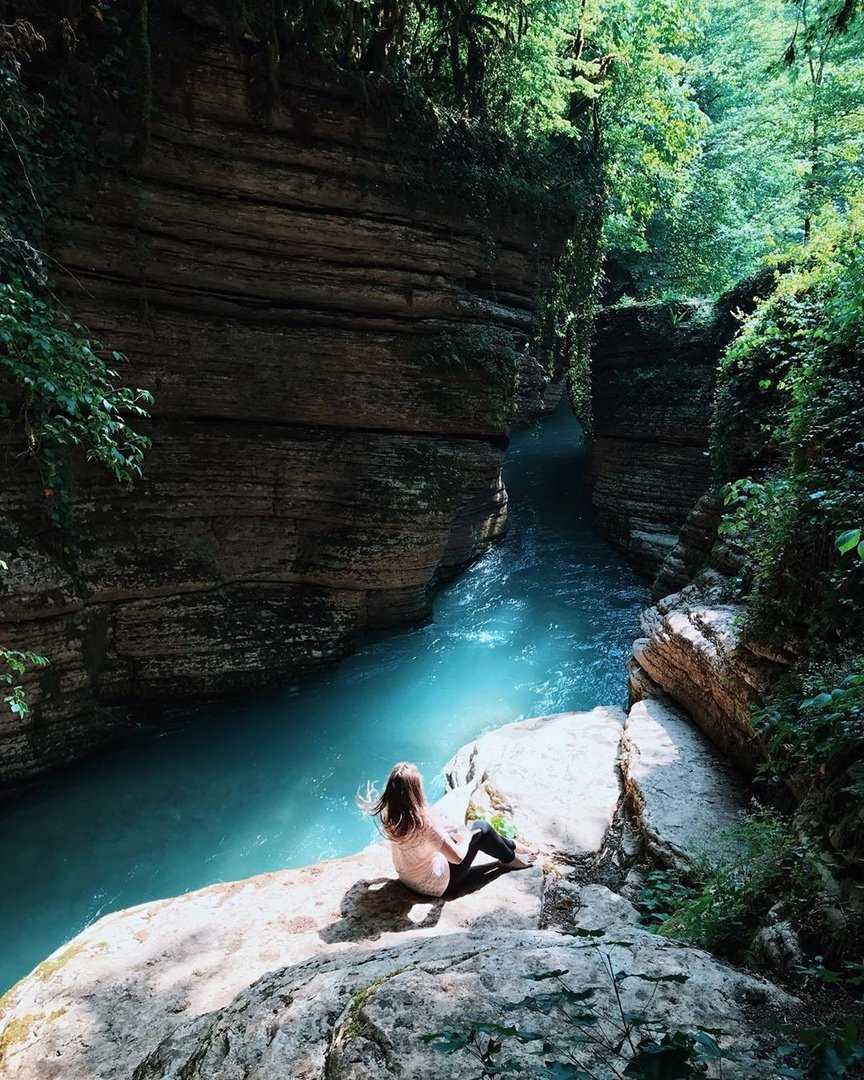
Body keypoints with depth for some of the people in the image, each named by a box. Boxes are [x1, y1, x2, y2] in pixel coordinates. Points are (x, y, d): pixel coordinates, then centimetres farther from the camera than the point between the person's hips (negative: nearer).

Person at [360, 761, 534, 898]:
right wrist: (465, 839, -14)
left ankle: (511, 847, 38)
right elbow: (457, 857, -30)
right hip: (436, 885, -7)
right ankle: (509, 859, 31)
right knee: (481, 828, 2)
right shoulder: (423, 822, -38)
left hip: (406, 876, 7)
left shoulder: (388, 814, -16)